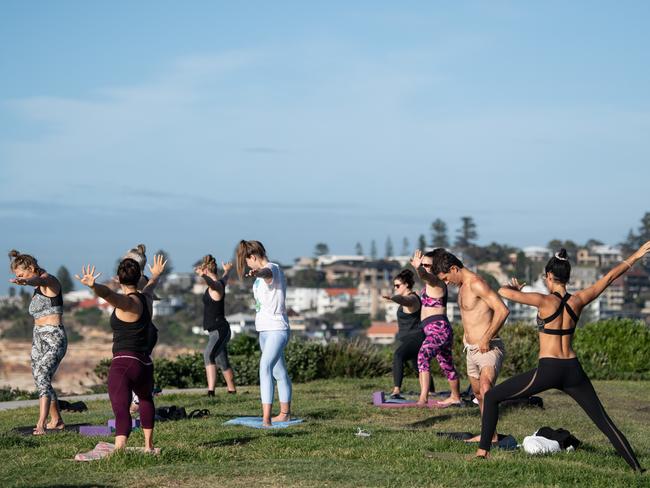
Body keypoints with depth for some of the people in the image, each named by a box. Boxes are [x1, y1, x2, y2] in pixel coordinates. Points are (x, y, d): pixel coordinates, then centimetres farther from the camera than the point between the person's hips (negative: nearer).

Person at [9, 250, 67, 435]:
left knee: (42, 378, -22)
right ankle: (56, 421, 27)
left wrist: (24, 281, -57)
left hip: (54, 338, -10)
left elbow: (37, 279, -35)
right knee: (41, 381, 13)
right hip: (38, 337, 10)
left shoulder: (49, 280, -11)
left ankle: (41, 425, -30)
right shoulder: (37, 289, 17)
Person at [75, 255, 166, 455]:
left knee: (121, 409, -19)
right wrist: (155, 275, 59)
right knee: (146, 398, 34)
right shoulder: (146, 297, 12)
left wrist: (93, 285, -52)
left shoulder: (127, 302, -9)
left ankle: (119, 449, -38)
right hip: (145, 363, 8)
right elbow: (150, 286, 37)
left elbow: (108, 293, -33)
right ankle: (148, 446, 39)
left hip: (123, 363, -7)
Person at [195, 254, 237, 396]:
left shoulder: (216, 285, -15)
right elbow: (225, 278, 34)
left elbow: (212, 283, -38)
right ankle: (232, 390, 32)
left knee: (209, 354, -27)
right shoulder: (220, 283, 12)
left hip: (219, 330, -10)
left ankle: (211, 390, -35)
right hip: (216, 331, 10)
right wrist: (227, 270, 55)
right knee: (222, 361, 19)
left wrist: (203, 275, -55)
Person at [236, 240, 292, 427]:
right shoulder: (263, 274, 16)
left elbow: (267, 272, -41)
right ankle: (284, 414, 30)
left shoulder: (272, 269, -15)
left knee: (265, 367, -23)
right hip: (264, 329, 10)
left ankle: (266, 418, -32)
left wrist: (257, 273, -64)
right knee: (279, 372, 19)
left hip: (276, 329, -10)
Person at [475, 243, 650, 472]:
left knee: (491, 398, 8)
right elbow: (609, 276, 14)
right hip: (573, 370, 5)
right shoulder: (578, 300, 2)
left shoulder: (546, 301, -11)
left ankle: (483, 451, 1)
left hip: (547, 371, -4)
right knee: (604, 421, 11)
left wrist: (513, 288, 7)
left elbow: (504, 292, -17)